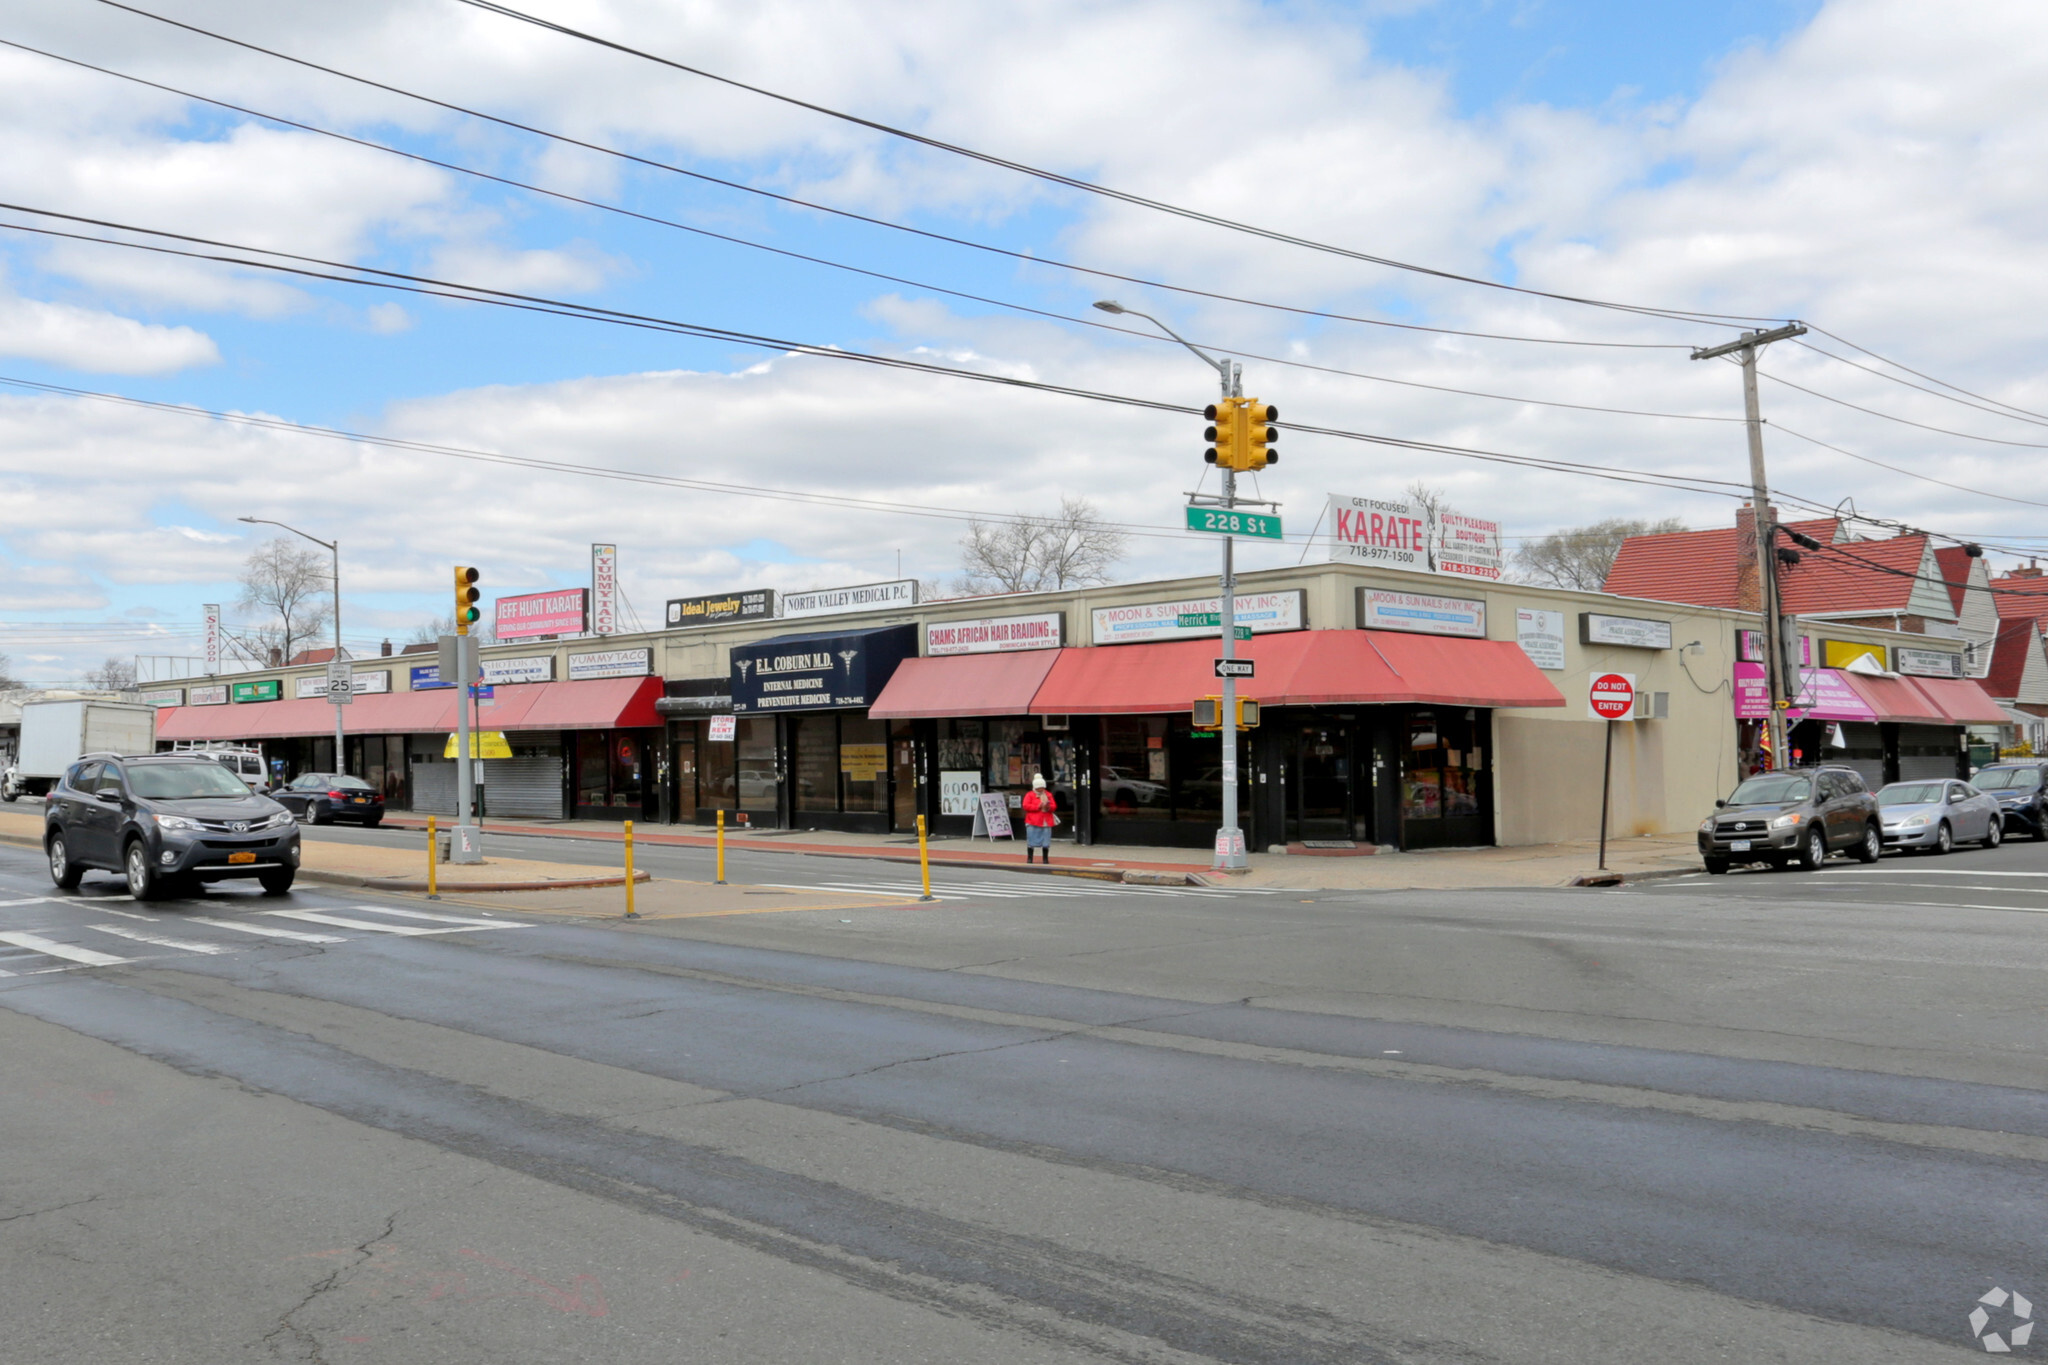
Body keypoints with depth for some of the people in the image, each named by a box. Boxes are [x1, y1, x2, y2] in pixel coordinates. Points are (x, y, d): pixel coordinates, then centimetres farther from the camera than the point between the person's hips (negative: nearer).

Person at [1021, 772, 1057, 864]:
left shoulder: (1048, 794, 13)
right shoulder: (1030, 795, 1)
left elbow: (1054, 806, 10)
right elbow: (1026, 806, -10)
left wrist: (1048, 807, -13)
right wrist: (1038, 806, -16)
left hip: (1046, 821, 3)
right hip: (1033, 823, -3)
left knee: (1046, 842, 4)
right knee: (1031, 841, -2)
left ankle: (1045, 859, 14)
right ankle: (1029, 859, 8)